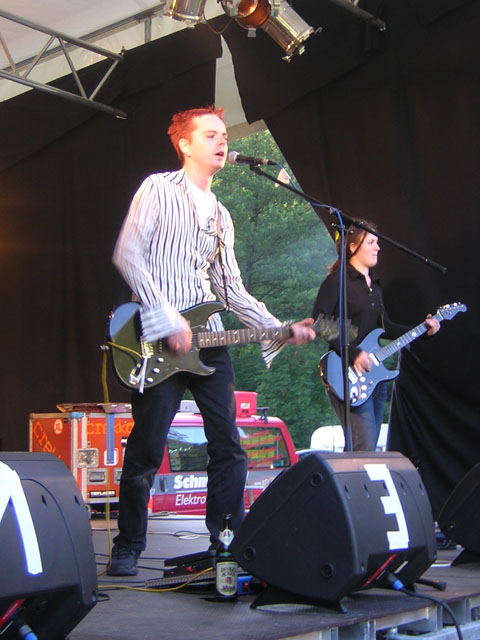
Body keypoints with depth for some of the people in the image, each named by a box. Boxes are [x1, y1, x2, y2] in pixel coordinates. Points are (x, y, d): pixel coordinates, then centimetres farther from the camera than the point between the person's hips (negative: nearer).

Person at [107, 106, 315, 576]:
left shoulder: (220, 216, 20)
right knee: (146, 449, -4)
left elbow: (231, 288, 18)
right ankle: (127, 549, 11)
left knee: (228, 446, 5)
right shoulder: (158, 189, 1)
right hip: (160, 340, -6)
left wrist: (283, 330, 7)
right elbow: (127, 255, -10)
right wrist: (167, 319, -16)